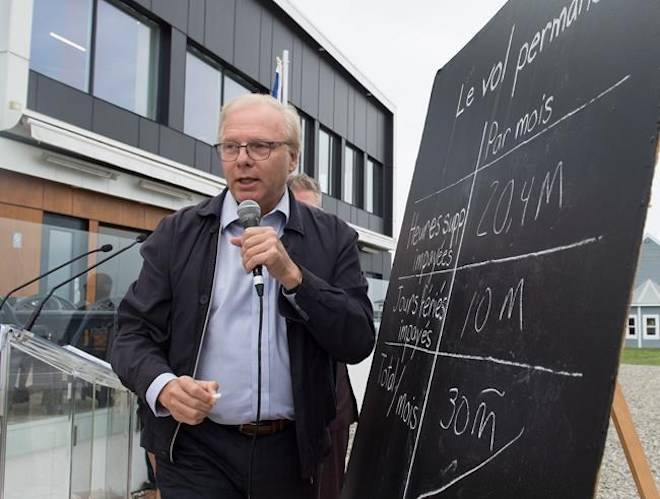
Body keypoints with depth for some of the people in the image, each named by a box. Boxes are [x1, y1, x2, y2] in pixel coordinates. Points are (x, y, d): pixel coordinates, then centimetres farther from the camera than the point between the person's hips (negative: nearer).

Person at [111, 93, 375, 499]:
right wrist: (163, 385, -21)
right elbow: (135, 333, -1)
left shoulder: (332, 238, 0)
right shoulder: (178, 233, 0)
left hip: (291, 451, 2)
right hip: (196, 450, -1)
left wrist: (291, 275, -19)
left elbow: (359, 343, -7)